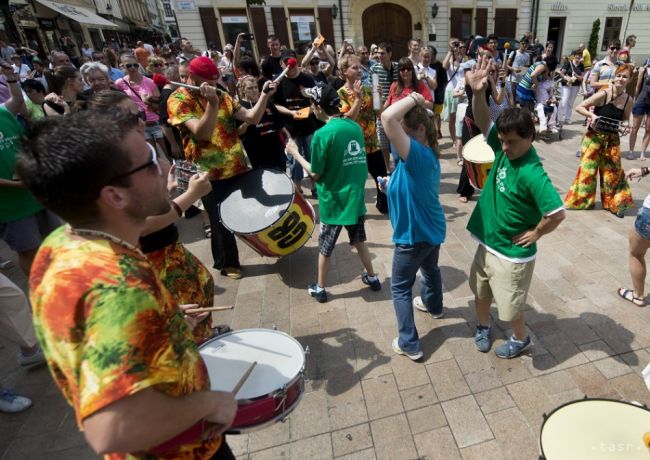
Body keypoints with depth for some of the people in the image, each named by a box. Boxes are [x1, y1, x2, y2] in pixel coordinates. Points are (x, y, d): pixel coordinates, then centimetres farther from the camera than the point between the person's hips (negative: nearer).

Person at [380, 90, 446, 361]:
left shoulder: (416, 153, -30)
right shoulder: (429, 154, 0)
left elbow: (387, 118, -41)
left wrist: (414, 99, -28)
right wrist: (394, 183, 4)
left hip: (413, 235, -10)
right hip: (432, 229, 10)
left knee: (400, 288, 7)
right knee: (430, 269, 33)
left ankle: (409, 344, 18)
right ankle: (433, 306, 61)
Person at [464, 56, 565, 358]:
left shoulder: (531, 173, -27)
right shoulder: (504, 148, -6)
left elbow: (557, 213, -30)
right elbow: (483, 122, -8)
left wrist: (535, 234, -15)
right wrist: (478, 92, -24)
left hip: (512, 253, -7)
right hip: (487, 243, 7)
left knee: (509, 305, 14)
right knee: (481, 290, 24)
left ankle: (520, 340, 42)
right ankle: (483, 326, 49)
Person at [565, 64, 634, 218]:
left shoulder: (628, 100, -1)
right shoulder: (603, 94, -13)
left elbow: (625, 119, 12)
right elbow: (579, 107, -12)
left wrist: (625, 126, -10)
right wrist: (592, 115, -27)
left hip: (612, 140, 4)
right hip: (594, 137, -3)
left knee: (613, 171, 8)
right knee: (587, 169, 1)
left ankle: (615, 204, 21)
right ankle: (580, 200, 17)